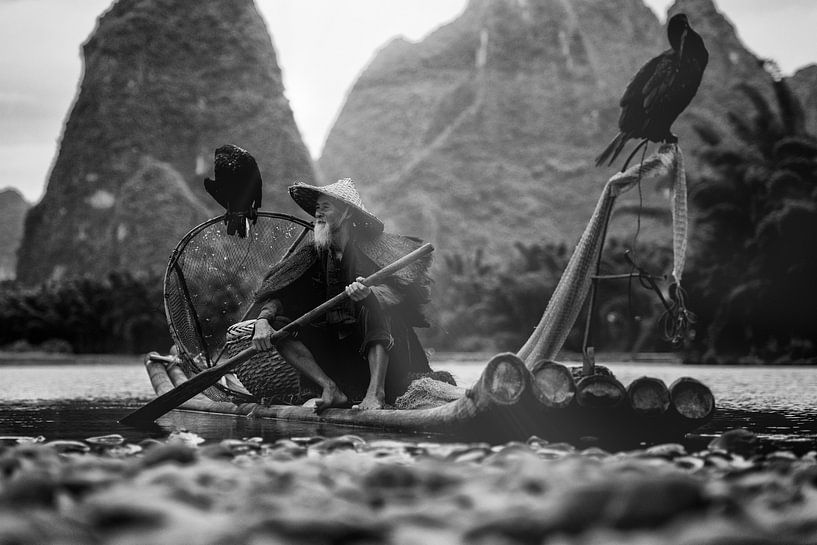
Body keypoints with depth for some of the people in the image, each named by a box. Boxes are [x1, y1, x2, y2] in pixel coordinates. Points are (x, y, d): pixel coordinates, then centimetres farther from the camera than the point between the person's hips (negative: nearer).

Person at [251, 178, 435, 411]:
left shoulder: (371, 248, -8)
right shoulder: (314, 253, 4)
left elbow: (396, 291, -24)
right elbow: (277, 292, -3)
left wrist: (369, 293, -46)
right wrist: (263, 320, -23)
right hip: (331, 338, 5)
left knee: (372, 302, -33)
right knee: (278, 325, -13)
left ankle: (376, 392, -38)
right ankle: (331, 389, -26)